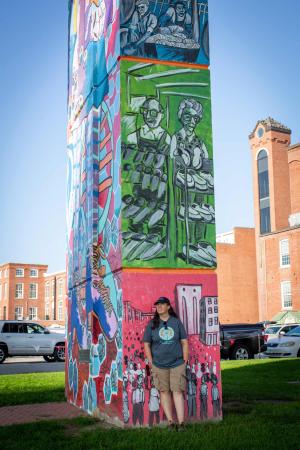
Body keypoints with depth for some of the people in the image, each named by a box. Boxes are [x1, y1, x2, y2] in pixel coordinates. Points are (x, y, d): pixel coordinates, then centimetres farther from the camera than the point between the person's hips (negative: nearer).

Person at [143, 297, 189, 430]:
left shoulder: (176, 322, 4)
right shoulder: (152, 324, 3)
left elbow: (184, 342, 7)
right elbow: (146, 344, 4)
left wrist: (185, 361, 2)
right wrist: (151, 363, -1)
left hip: (177, 364, 0)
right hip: (159, 365, 1)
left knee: (177, 391, -4)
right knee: (164, 392, 3)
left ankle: (181, 423, -1)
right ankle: (170, 422, 10)